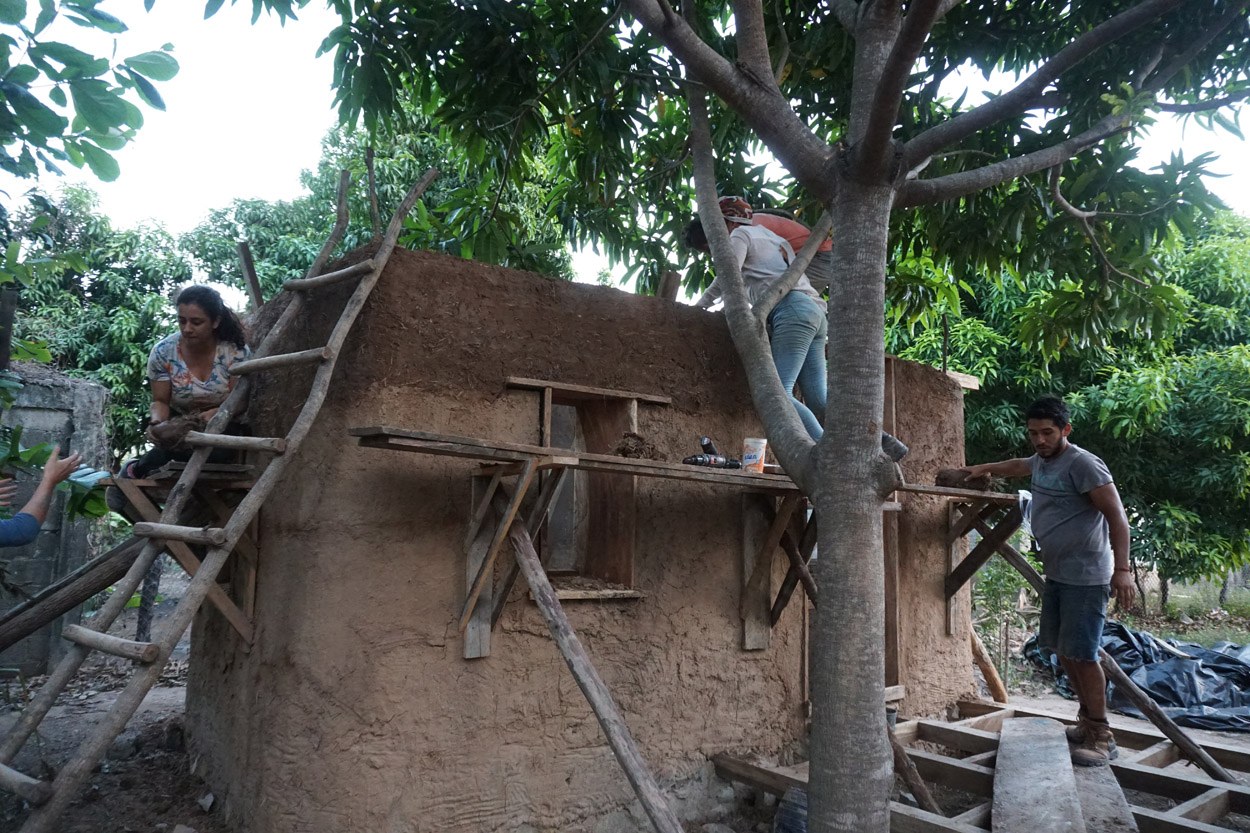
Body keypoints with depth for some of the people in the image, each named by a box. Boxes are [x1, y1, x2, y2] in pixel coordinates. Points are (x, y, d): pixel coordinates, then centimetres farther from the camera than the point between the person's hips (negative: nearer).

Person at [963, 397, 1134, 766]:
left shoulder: (1082, 464, -17)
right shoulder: (1041, 460, 10)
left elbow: (1116, 515, -21)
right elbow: (1018, 465, 35)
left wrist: (1121, 568, -26)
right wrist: (983, 468, 40)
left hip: (1085, 578, -9)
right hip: (1056, 574, 9)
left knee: (1082, 654, -8)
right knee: (1063, 650, 15)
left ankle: (1101, 738, 3)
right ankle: (1087, 721, 28)